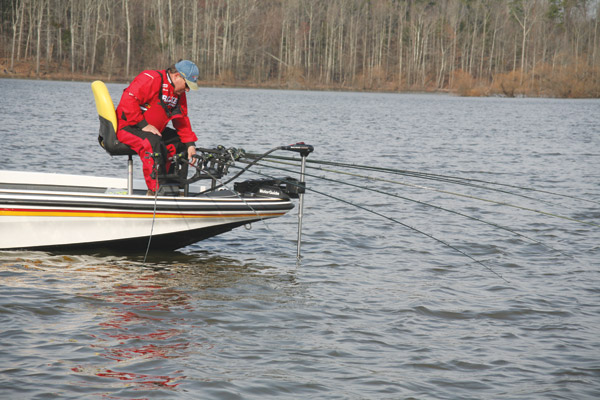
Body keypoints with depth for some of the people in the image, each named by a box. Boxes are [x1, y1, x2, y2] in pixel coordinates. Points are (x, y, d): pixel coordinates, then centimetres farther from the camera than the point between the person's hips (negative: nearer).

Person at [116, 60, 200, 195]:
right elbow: (128, 100, -28)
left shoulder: (179, 93, 10)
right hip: (127, 127, -10)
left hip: (153, 130, 10)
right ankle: (155, 190, -33)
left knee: (180, 142, 2)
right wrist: (143, 125, -28)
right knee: (153, 143, -35)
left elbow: (182, 120, 14)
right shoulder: (151, 80, -20)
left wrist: (190, 144, 1)